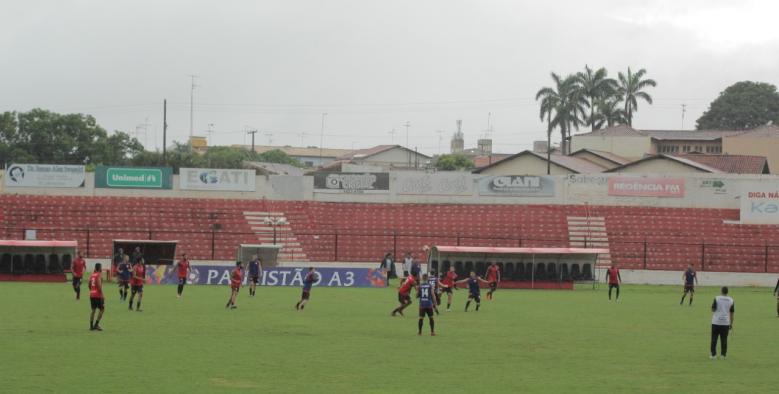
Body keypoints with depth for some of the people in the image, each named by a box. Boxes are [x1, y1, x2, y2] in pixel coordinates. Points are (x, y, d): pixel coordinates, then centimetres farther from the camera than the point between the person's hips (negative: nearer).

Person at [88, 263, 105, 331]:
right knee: (102, 309, 3)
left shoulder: (92, 275, 12)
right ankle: (96, 324, -4)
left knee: (93, 310, 13)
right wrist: (102, 295, -18)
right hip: (98, 295, -8)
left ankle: (91, 326, 10)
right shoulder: (99, 275, -11)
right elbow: (99, 285, -20)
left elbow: (89, 285, 16)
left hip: (92, 295, 8)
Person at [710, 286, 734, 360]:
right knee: (724, 339, 9)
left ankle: (713, 354, 3)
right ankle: (723, 355, 9)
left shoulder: (717, 298, -7)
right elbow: (732, 313, 8)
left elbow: (713, 309, -5)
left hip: (716, 322, -2)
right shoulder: (731, 300, 3)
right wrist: (731, 324, 14)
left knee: (714, 339, 6)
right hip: (726, 323, 2)